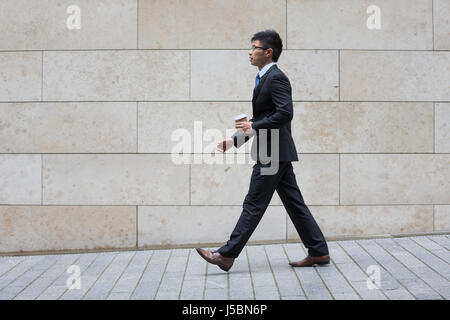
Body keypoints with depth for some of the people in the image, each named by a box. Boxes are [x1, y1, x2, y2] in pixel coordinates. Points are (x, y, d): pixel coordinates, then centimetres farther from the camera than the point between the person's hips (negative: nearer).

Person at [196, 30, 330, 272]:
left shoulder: (276, 77, -12)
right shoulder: (264, 78, 19)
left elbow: (285, 113, -24)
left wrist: (255, 126, -18)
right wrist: (234, 140, 18)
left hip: (273, 153, -10)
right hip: (274, 152, 10)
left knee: (254, 204, -5)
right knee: (294, 203, 11)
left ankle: (227, 255, 0)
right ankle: (318, 252, 16)